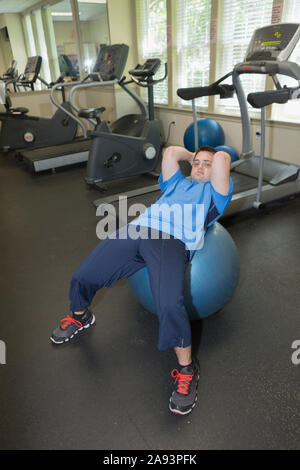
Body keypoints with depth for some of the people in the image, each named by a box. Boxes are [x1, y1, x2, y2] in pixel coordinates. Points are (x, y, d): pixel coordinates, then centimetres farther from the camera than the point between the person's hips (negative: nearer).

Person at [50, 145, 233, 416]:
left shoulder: (214, 191, 26)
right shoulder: (176, 182, 39)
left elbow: (222, 158, 12)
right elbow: (171, 152, 30)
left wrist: (213, 159, 33)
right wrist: (192, 156, 44)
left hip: (173, 240, -5)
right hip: (138, 229, 5)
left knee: (170, 305, -31)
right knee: (82, 278, -5)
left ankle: (187, 369, -5)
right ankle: (80, 317, 30)